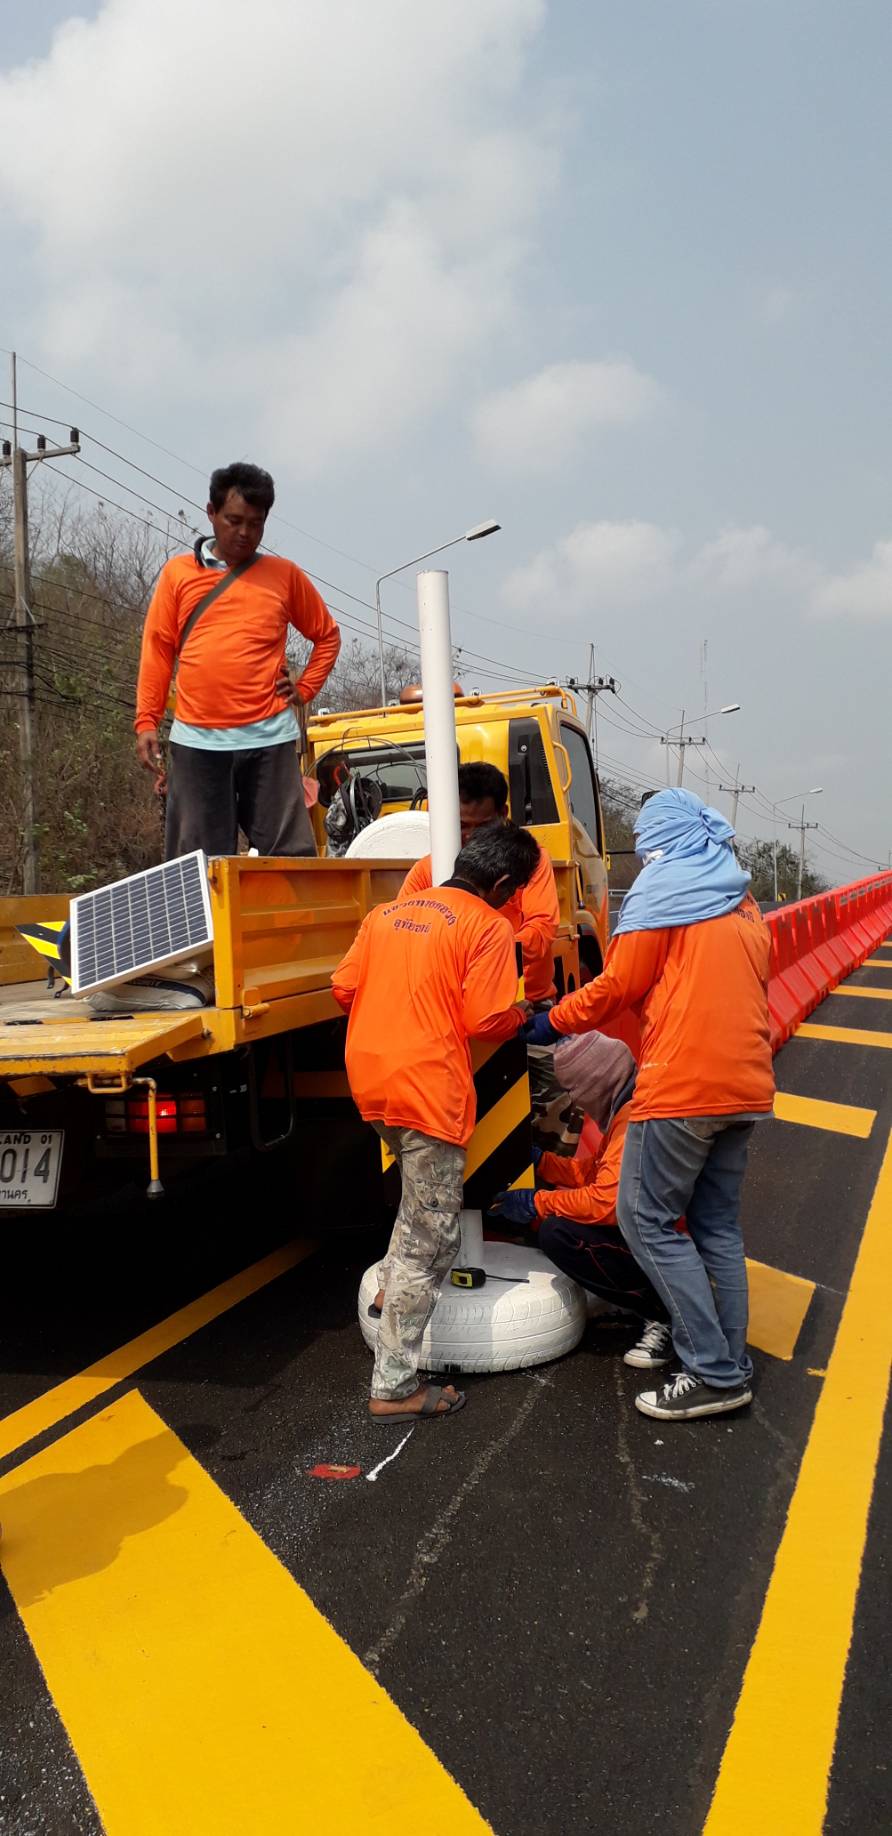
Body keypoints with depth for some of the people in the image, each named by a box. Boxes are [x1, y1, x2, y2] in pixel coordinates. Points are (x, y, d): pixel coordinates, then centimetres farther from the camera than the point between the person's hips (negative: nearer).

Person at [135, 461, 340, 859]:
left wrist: (304, 689, 6)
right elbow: (157, 651, 9)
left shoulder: (284, 576, 9)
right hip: (196, 740, 0)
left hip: (269, 739, 0)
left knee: (289, 856, -2)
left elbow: (327, 635, 20)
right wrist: (145, 723, 3)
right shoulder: (178, 573, 9)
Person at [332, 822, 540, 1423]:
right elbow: (486, 1021, -13)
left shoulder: (388, 912, 12)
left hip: (370, 1080, 8)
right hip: (428, 1089, -7)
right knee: (430, 1241, 1)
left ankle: (394, 1285, 33)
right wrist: (521, 1014, 8)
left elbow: (344, 987, 10)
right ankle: (395, 1387, 4)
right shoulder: (488, 926, -8)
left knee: (423, 1186, 35)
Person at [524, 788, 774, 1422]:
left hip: (682, 1085, -8)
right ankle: (732, 1364, 17)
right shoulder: (741, 901, 19)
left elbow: (619, 987, -4)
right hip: (746, 1085, 8)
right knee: (718, 1224, 15)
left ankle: (714, 1374, -3)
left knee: (647, 1221, -1)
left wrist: (552, 1022, 8)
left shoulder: (662, 890, -4)